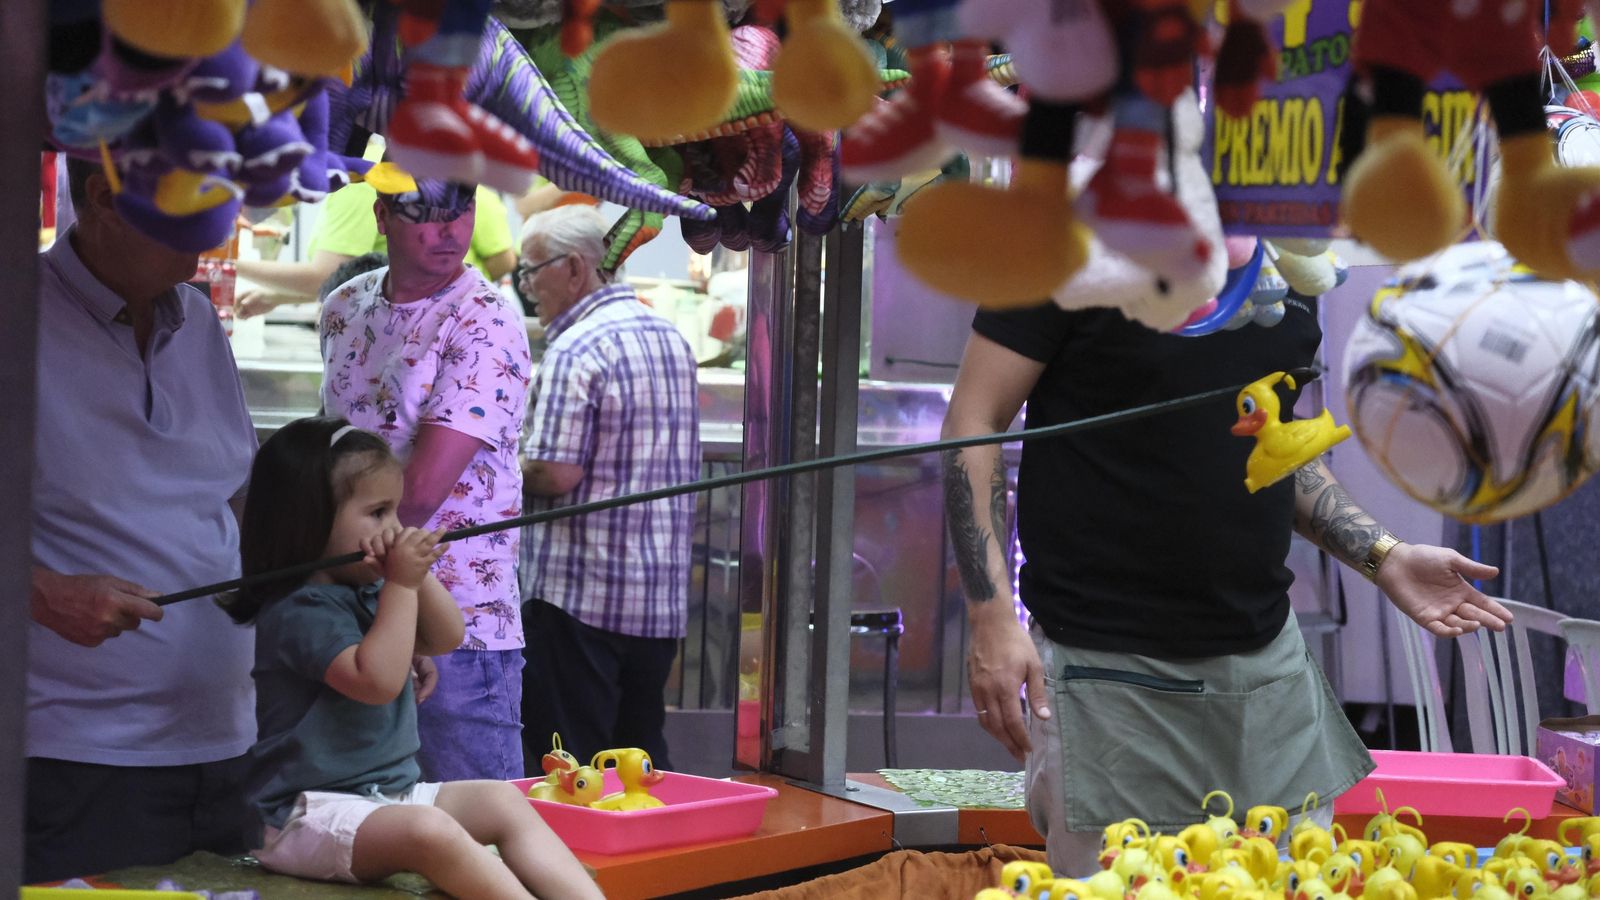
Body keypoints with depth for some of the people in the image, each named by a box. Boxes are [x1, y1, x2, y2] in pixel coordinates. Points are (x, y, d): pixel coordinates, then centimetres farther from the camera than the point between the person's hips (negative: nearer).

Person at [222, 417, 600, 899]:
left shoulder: (369, 594, 14)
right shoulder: (300, 608, -17)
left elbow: (446, 638, 16)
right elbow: (376, 680, -27)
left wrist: (420, 574, -1)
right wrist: (402, 584, -20)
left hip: (392, 793, 9)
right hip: (313, 812, -9)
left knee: (503, 801, -6)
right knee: (431, 832, -33)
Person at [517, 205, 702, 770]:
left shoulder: (577, 349, -14)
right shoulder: (670, 337, 13)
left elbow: (556, 474, -21)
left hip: (580, 595, -8)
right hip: (663, 596, 8)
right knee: (643, 755, 14)